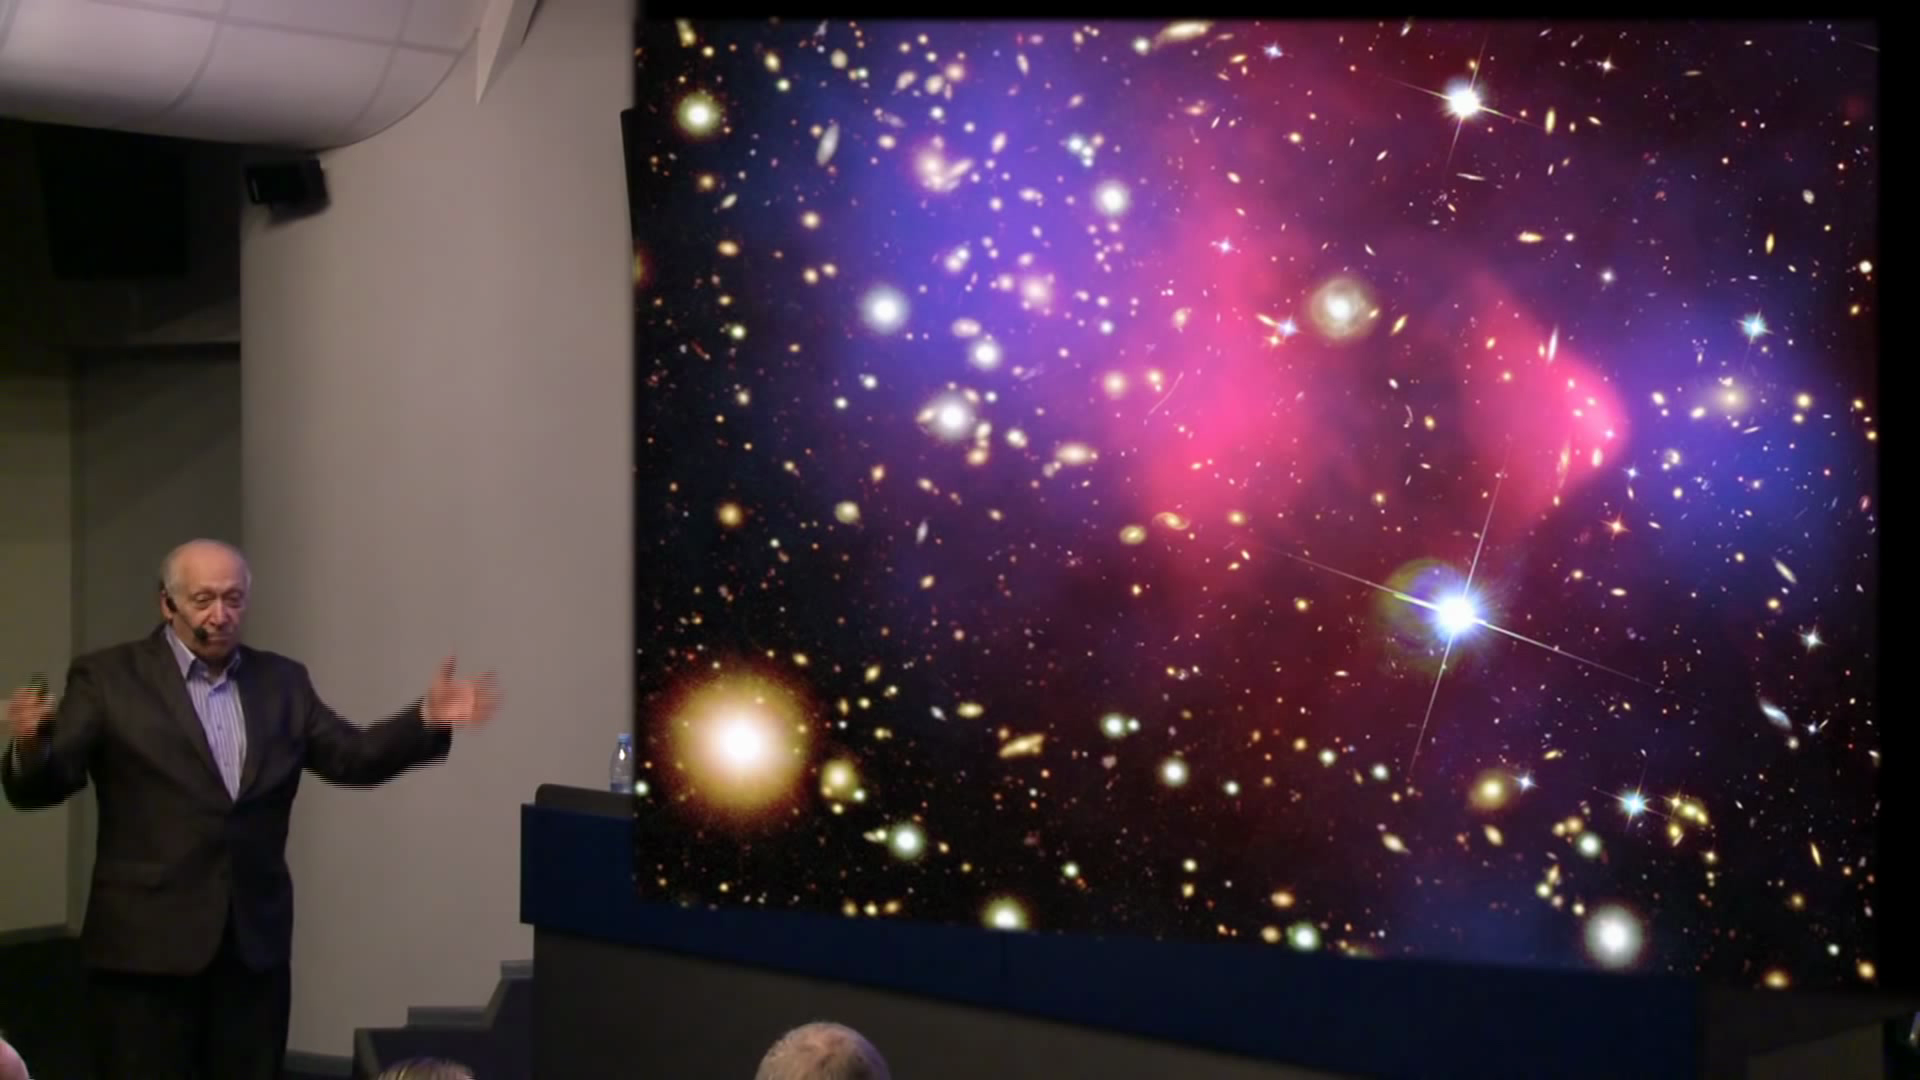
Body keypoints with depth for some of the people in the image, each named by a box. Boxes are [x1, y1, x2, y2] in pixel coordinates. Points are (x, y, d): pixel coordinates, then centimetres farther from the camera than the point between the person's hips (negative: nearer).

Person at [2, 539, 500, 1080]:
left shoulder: (281, 681, 10)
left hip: (257, 943, 4)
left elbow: (353, 756, 9)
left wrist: (428, 718, -8)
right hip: (145, 943, -4)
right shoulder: (107, 678, -2)